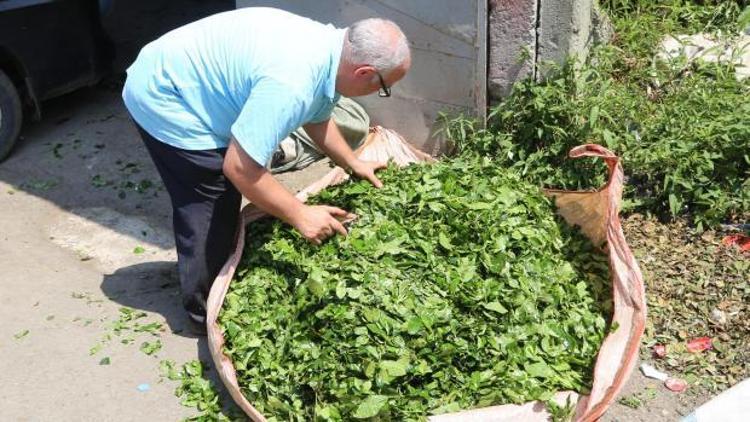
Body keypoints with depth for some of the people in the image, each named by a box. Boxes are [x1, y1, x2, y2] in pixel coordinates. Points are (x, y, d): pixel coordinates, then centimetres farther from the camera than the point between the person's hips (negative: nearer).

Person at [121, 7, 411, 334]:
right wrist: (300, 215, -25)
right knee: (211, 210, -3)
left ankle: (221, 279, 37)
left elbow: (317, 117, 15)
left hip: (179, 80, 9)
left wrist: (353, 164, 18)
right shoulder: (290, 83, -36)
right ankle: (206, 314, 16)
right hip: (164, 98, -9)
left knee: (227, 197, 19)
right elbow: (239, 167, -33)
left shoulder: (329, 47, -6)